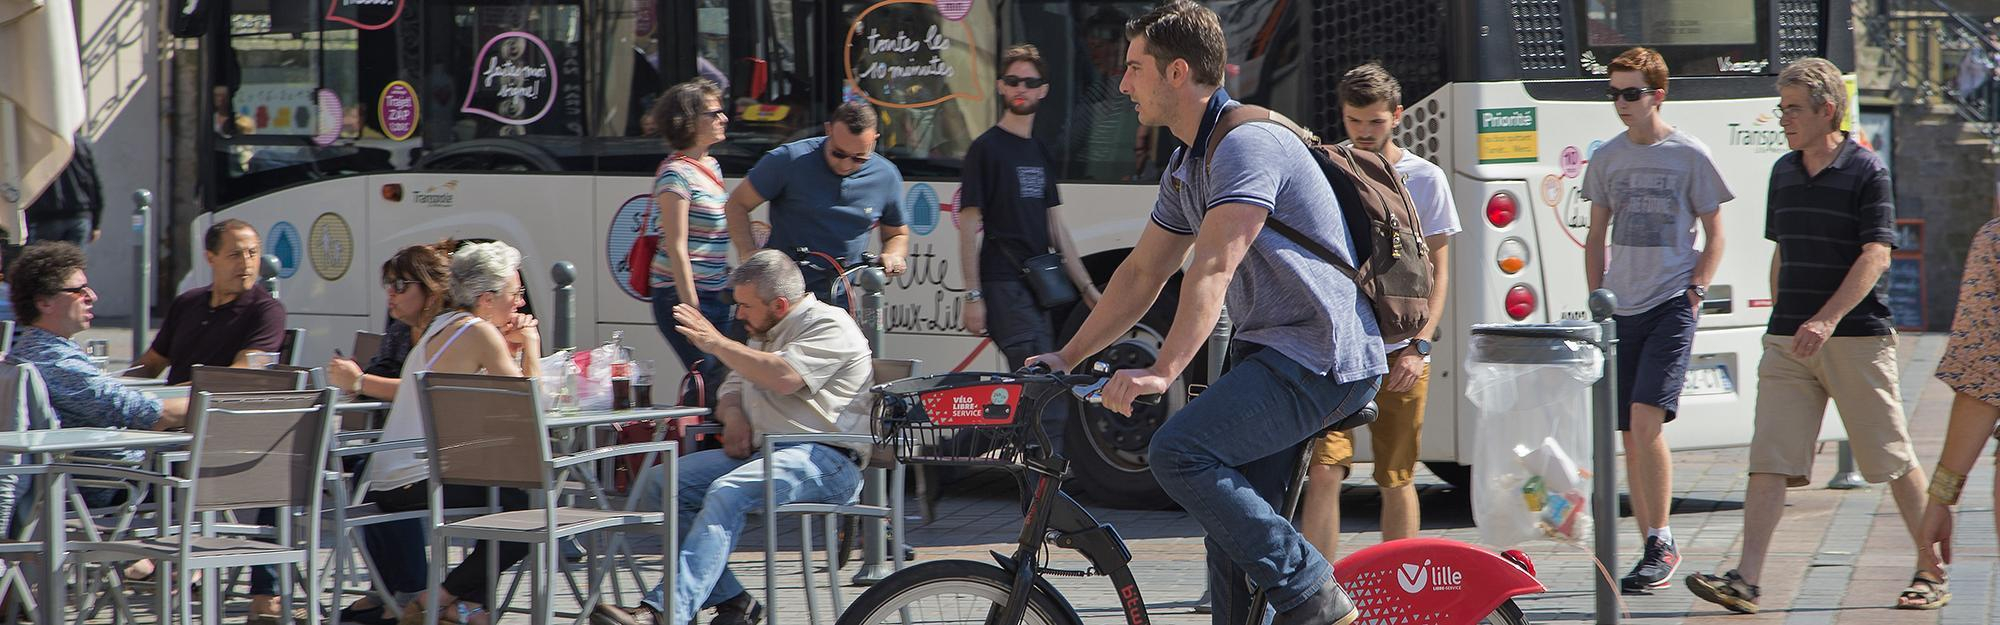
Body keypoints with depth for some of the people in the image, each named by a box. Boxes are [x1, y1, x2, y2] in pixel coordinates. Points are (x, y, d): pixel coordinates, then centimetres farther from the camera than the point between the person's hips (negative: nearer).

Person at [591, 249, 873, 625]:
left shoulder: (829, 326, -5)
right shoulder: (766, 333, 25)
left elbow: (784, 378, -21)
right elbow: (732, 392, 30)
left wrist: (717, 343, -14)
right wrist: (733, 415, 5)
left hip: (825, 460, -10)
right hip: (758, 452, 10)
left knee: (728, 493, -34)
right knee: (657, 485, -7)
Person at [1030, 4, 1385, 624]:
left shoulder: (1246, 143, -16)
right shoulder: (1188, 166, 16)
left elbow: (1213, 270, -27)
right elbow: (1142, 274, 23)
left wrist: (1163, 372, -35)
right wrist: (1068, 356, 19)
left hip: (1321, 361, -10)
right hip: (1271, 353, 10)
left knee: (1180, 452, -23)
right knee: (1231, 531, 7)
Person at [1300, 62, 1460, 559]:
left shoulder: (1424, 179, 3)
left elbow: (1438, 274, 3)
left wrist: (1419, 346, -8)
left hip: (1398, 354, 0)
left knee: (1396, 480, 7)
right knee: (1323, 473, -12)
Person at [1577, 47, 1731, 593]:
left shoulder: (1689, 155, -2)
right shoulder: (1606, 159, 11)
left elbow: (1714, 233, 4)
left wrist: (1695, 291, -6)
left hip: (1671, 304, -5)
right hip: (1620, 309, 5)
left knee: (1646, 420, -18)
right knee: (1631, 434, 5)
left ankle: (1660, 543, -11)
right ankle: (1652, 550, 12)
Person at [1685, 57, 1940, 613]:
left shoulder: (1866, 172, -6)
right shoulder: (1784, 173, 14)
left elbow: (1876, 256, -15)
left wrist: (1827, 319, -25)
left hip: (1857, 337, -5)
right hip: (1788, 339, 5)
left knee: (1892, 460, 2)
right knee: (1769, 461, -6)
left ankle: (1932, 572, 15)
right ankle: (1746, 580, -12)